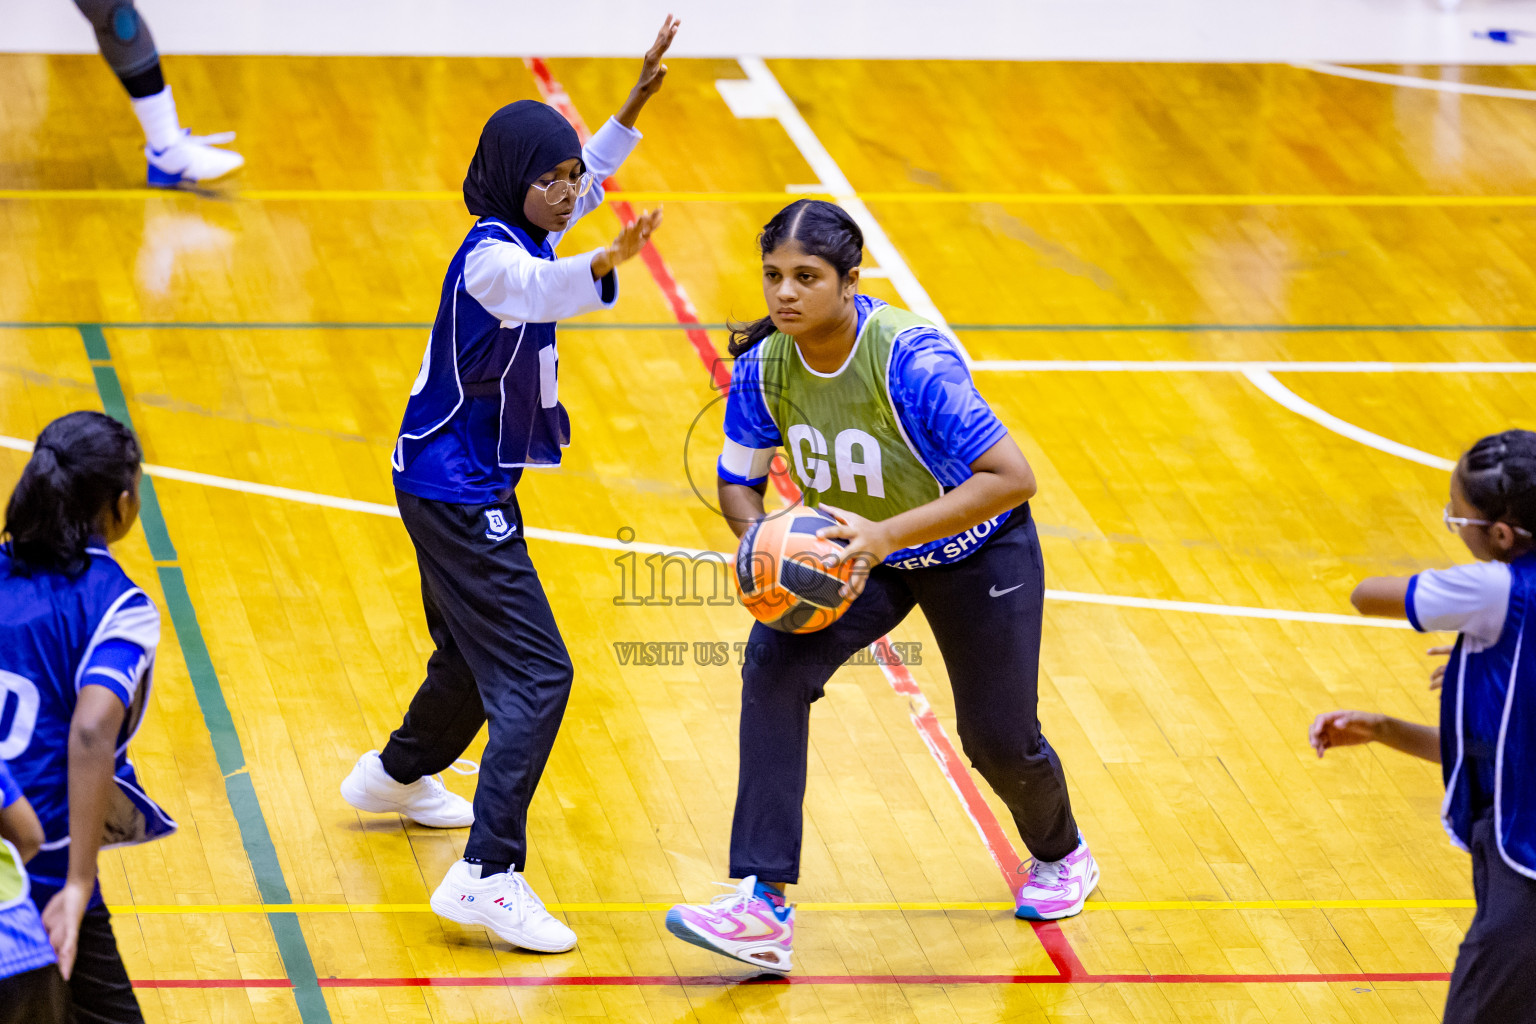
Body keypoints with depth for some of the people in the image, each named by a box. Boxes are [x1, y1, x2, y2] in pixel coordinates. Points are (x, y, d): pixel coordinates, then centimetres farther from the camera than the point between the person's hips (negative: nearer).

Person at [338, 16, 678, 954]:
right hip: (457, 489, -10)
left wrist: (636, 102, 20)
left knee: (477, 656, 29)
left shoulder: (523, 232, 3)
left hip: (466, 484, 10)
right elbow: (539, 288, -50)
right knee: (535, 674, -16)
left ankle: (398, 774, 54)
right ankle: (487, 876, -22)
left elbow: (586, 177, 26)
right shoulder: (491, 255, -24)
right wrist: (606, 264, -69)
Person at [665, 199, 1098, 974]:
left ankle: (1061, 855, 47)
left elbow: (1010, 478, -37)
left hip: (971, 551, -4)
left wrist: (888, 535, -44)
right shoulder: (764, 365, -19)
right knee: (775, 663, -23)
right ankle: (763, 910, -24)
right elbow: (738, 479, -3)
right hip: (856, 551, 4)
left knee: (998, 737, 9)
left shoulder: (912, 360, -36)